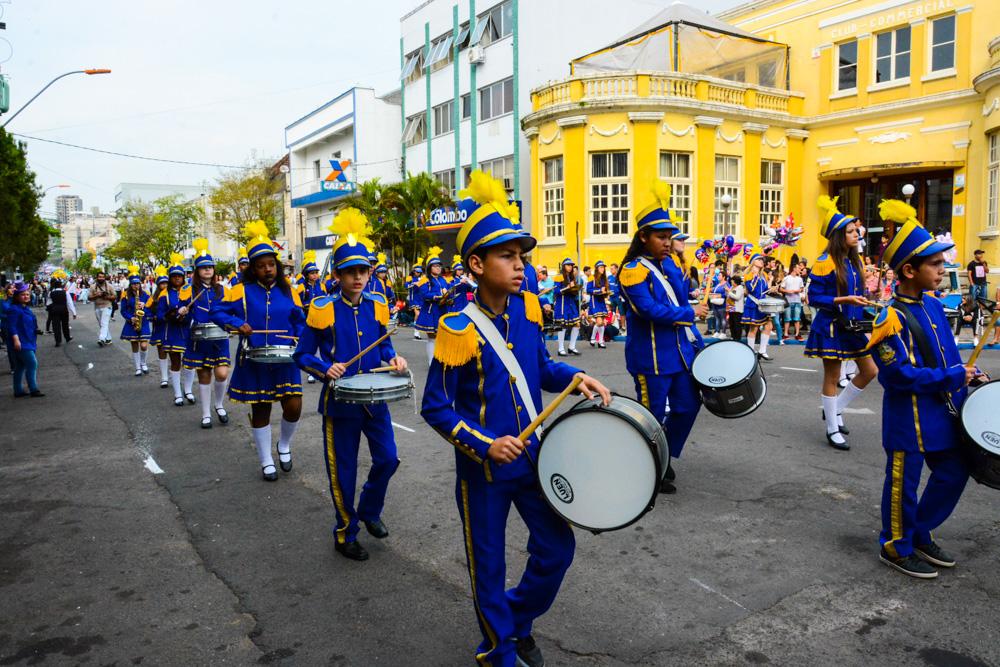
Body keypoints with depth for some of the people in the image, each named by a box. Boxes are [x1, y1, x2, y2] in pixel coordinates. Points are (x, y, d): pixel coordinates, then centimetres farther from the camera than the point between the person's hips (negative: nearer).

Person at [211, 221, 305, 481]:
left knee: (293, 407, -6)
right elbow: (216, 311, -3)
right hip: (255, 362, -1)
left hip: (285, 361, 1)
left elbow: (300, 321, 9)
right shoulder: (243, 290, -4)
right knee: (260, 410, 9)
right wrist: (238, 324, -19)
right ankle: (266, 461, 25)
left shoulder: (287, 290, 3)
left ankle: (284, 444, 25)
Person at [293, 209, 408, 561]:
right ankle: (346, 534, 26)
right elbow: (303, 355, -4)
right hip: (340, 400, -4)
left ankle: (370, 511, 36)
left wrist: (393, 358, -7)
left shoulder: (377, 304, 1)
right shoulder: (322, 308, -11)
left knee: (388, 459, 7)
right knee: (343, 469, 6)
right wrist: (326, 368, -23)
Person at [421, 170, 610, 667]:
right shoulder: (459, 329, -20)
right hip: (484, 468, -5)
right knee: (489, 567, 12)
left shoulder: (527, 306, -3)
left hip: (532, 455, 6)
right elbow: (435, 408, -15)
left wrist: (575, 377, -7)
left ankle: (518, 621, 41)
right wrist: (485, 444, -25)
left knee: (557, 548, 14)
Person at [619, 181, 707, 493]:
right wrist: (690, 313, -14)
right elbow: (650, 310, -24)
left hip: (681, 351, 8)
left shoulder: (669, 264, 10)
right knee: (652, 415, 4)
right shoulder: (633, 271, -14)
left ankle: (666, 458, 33)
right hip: (652, 357, -8)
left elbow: (682, 298, 16)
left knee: (688, 406, 13)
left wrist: (696, 342, 12)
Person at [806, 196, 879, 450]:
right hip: (831, 326, -8)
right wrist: (845, 300, -23)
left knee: (869, 371, 10)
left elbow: (856, 291, 19)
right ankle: (833, 430, 12)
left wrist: (862, 303, -2)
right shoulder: (826, 262, -13)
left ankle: (835, 410, 25)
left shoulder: (855, 261, 10)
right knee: (832, 377, 1)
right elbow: (814, 298, -15)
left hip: (852, 325, 8)